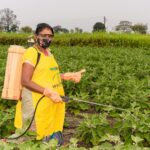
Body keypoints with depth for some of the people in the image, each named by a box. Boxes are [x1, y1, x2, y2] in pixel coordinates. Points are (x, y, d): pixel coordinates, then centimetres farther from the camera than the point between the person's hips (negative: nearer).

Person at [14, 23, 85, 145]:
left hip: (52, 103, 8)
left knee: (55, 139, 13)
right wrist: (49, 92, -25)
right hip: (38, 103, -8)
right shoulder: (32, 53, -14)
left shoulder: (48, 52, 12)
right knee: (36, 139, 0)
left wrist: (70, 76, 8)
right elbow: (25, 81, -19)